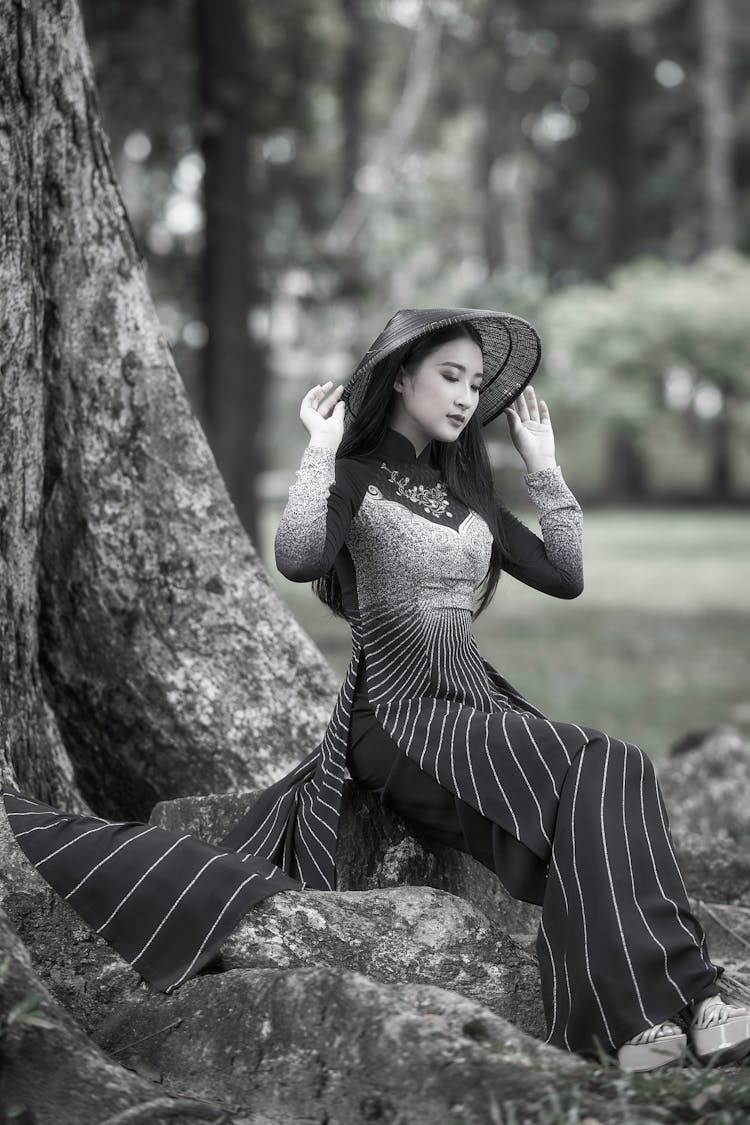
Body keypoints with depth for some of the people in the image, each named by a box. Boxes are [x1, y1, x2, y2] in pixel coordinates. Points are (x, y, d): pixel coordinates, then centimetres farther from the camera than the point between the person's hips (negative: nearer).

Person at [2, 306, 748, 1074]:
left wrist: (542, 463, 16)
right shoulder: (356, 477, 0)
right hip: (398, 714, -6)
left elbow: (565, 577, 14)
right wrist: (321, 450, -13)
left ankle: (643, 1018, -35)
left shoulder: (465, 490, 19)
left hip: (478, 707, 6)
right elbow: (298, 560, -23)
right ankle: (679, 999, -32)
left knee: (607, 783, -26)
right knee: (602, 774, -28)